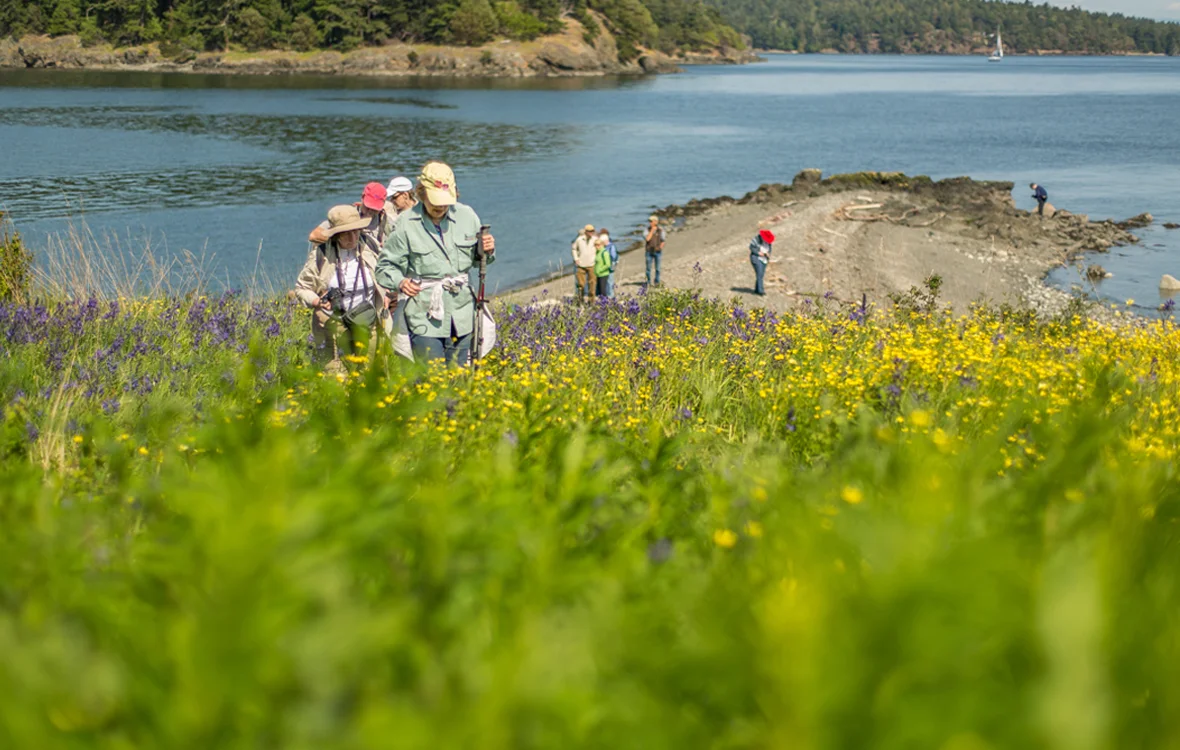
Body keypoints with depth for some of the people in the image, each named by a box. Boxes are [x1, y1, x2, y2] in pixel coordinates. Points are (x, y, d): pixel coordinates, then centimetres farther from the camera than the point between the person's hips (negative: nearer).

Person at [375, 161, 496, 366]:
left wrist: (486, 250, -5)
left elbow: (475, 257, 18)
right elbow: (386, 266, 1)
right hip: (425, 314, -4)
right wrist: (400, 282, -20)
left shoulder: (467, 216, 6)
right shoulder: (406, 225, -5)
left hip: (461, 312, 4)